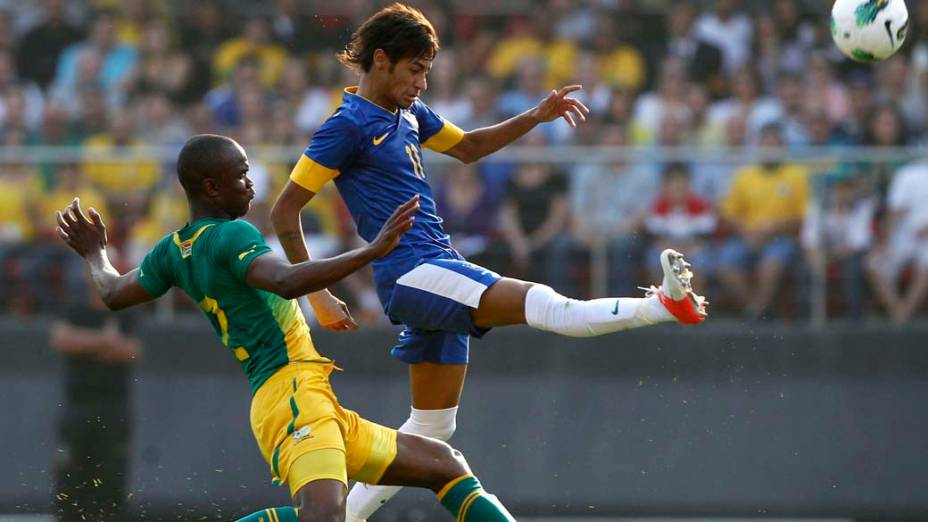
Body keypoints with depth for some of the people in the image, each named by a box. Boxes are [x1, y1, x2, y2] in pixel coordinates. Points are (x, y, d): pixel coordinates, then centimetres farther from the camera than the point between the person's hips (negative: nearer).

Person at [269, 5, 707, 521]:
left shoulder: (408, 113, 15)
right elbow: (284, 211, -10)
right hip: (411, 271, -10)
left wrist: (535, 117, 18)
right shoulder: (349, 126, -9)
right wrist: (318, 296, -14)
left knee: (431, 427, 14)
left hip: (437, 275, 10)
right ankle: (667, 304, -37)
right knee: (545, 306, -24)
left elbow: (467, 146, 32)